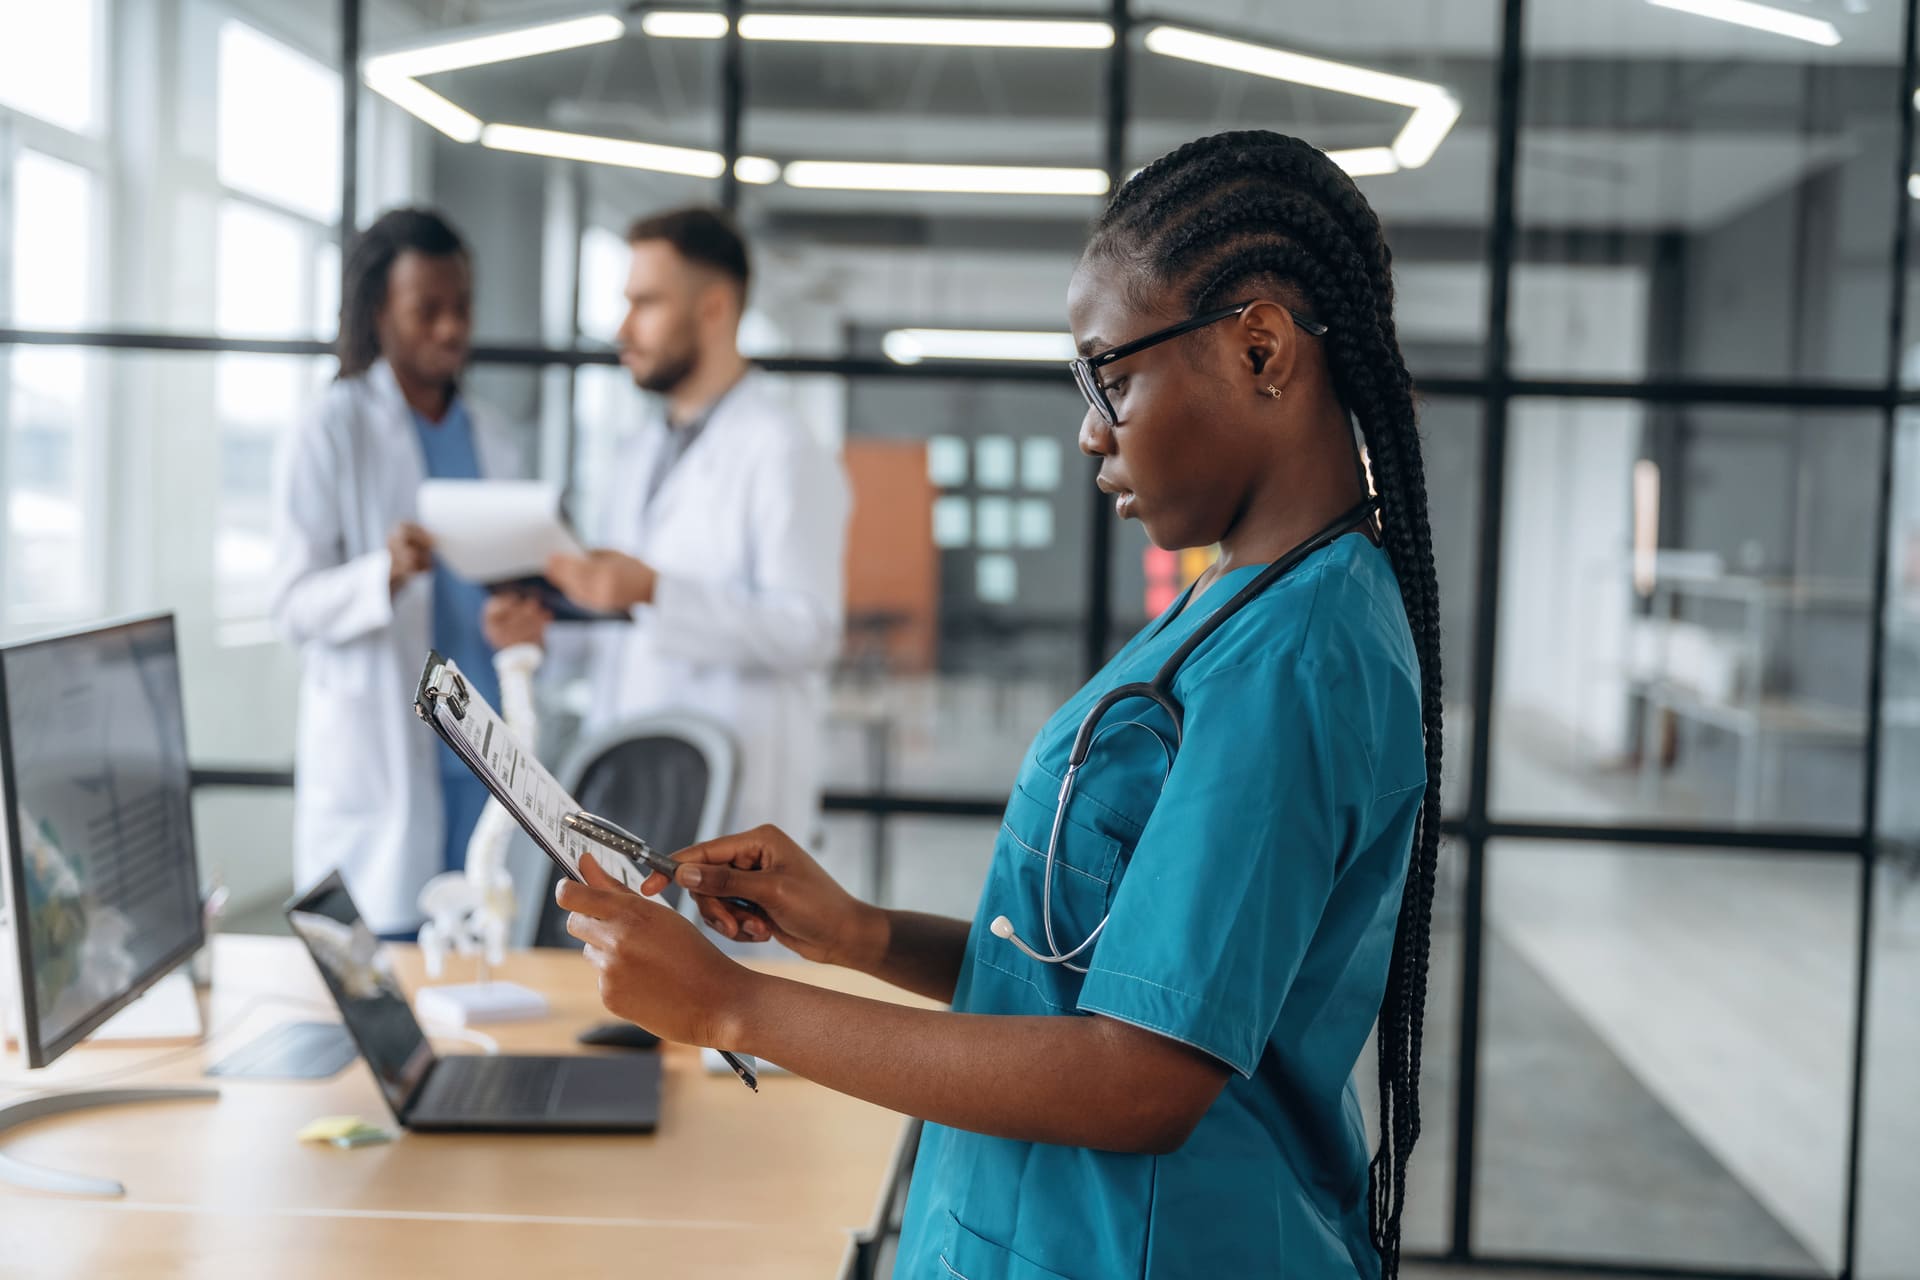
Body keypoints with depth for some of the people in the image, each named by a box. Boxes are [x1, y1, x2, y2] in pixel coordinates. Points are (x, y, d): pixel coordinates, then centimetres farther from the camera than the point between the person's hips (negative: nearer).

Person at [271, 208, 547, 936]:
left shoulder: (493, 440, 16)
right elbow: (292, 606, -7)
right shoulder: (331, 435, -1)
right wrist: (385, 573, -26)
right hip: (375, 755, -5)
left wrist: (520, 622, 0)